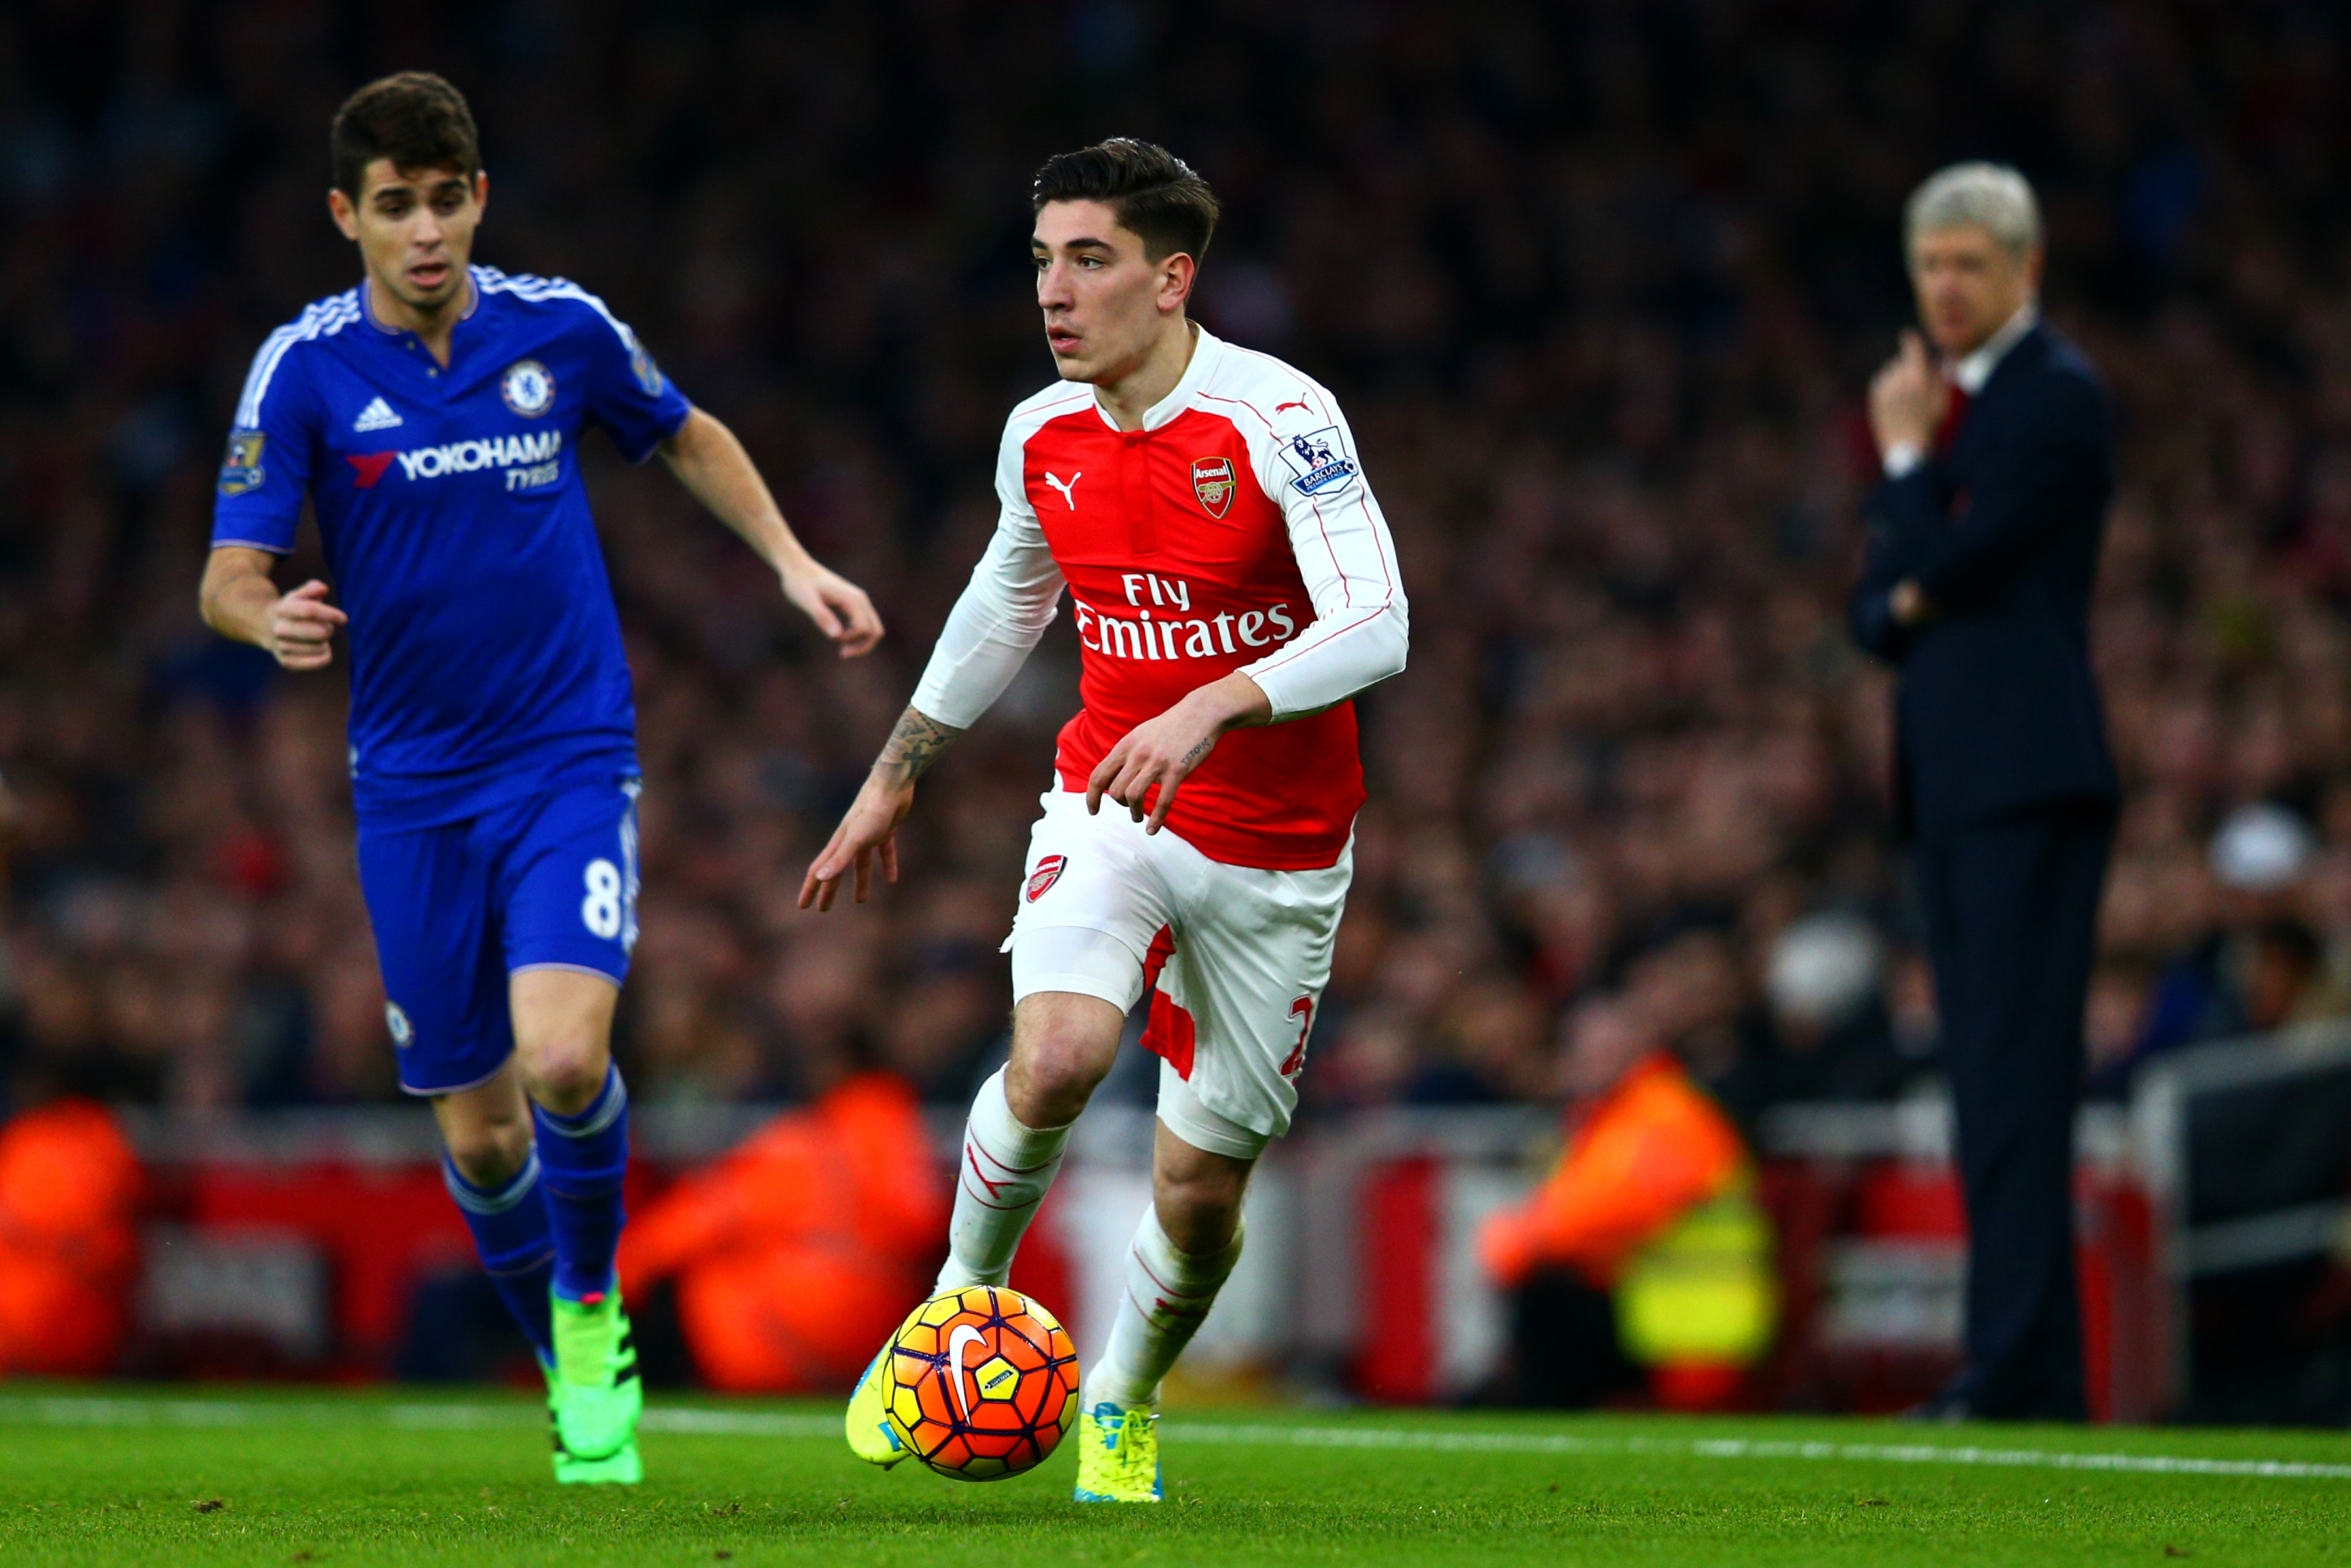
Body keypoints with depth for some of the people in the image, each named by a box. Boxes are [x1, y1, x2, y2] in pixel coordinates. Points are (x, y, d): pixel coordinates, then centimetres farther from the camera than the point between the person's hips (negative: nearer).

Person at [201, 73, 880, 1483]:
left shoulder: (561, 326, -2)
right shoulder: (304, 369, -6)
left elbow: (687, 438, 18)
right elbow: (229, 576, -9)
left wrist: (793, 561, 8)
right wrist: (271, 617, -32)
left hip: (571, 758, -1)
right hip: (414, 784, 1)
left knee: (565, 1058, -23)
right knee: (477, 1126, 5)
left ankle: (595, 1307, 4)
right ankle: (569, 1365, 29)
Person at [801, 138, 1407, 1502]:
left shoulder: (1279, 418, -18)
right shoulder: (1042, 438, -1)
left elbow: (1375, 628, -27)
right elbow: (1005, 605, 19)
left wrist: (1211, 709, -41)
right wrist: (894, 776, 24)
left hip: (1278, 851, -2)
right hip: (1109, 810, 2)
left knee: (1201, 1190, 3)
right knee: (1056, 1061, -27)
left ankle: (1124, 1403, 34)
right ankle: (965, 1309, -1)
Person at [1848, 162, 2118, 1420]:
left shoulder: (2057, 395, -8)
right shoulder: (1946, 400, 20)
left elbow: (1949, 559, -16)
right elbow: (1878, 603, 20)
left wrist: (1904, 457, -1)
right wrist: (1907, 605, -2)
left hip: (2026, 779, -9)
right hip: (1948, 779, 9)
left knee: (2018, 1073, -13)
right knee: (1987, 1078, 8)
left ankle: (2020, 1360, -17)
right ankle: (2032, 1364, 11)